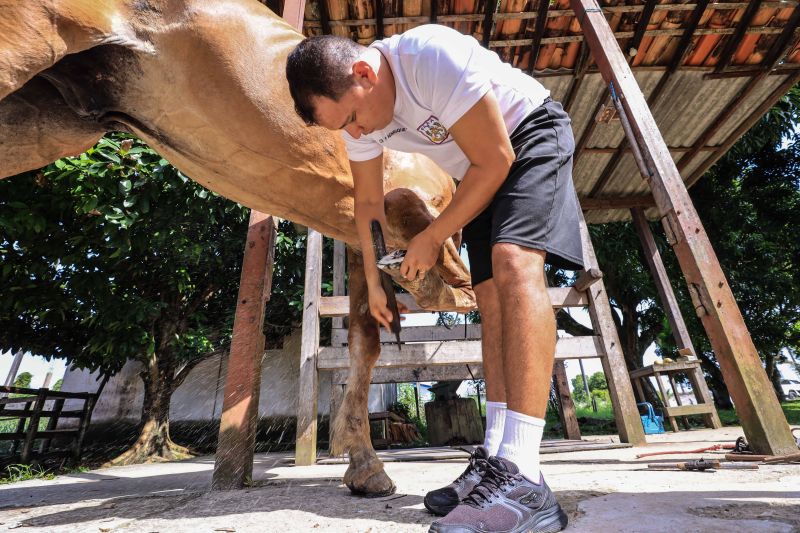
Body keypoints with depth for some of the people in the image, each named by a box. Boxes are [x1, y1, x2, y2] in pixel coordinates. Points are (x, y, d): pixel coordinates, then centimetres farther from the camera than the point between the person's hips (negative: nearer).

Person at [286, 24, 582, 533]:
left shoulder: (435, 57, -30)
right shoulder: (356, 109, -8)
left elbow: (496, 162, -25)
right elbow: (368, 202, 1)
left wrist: (432, 237, -18)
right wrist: (374, 281, 5)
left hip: (532, 133, -6)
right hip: (482, 168, 6)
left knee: (514, 263, -32)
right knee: (491, 297, -5)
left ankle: (523, 477, -34)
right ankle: (496, 456, -2)